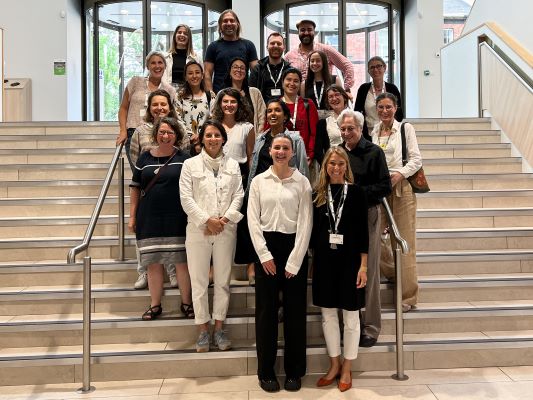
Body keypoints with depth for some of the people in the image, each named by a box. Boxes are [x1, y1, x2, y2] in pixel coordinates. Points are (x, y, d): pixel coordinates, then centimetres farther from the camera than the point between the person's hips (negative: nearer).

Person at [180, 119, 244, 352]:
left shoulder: (232, 165, 10)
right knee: (199, 282, 3)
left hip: (226, 230, 2)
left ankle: (219, 328, 19)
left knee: (223, 281, 7)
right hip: (198, 230, -1)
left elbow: (238, 196, 4)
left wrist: (224, 219, -10)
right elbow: (186, 198, -3)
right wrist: (207, 220, -11)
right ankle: (203, 330, 14)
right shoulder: (191, 164, 4)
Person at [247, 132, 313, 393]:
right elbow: (253, 220, 0)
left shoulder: (302, 182, 1)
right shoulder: (258, 181, 4)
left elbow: (305, 223, -4)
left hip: (294, 246, 0)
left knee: (295, 310, 5)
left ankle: (294, 371, 19)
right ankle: (266, 371, 18)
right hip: (265, 247, 1)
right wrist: (264, 255, -8)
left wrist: (293, 261, -10)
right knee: (266, 310, 5)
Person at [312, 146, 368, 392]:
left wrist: (363, 265, -8)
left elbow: (363, 230, -4)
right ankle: (334, 365, 27)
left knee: (350, 316, 7)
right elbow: (314, 230, 7)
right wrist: (313, 261, 5)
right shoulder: (318, 194, 4)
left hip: (349, 259, -3)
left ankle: (347, 369, 22)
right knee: (328, 315, 10)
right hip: (324, 260, 3)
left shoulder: (356, 192, -3)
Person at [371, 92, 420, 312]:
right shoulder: (373, 131, 12)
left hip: (401, 187, -3)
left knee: (403, 242, -3)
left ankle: (408, 296, 5)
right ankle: (392, 271, 28)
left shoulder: (405, 128, 3)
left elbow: (416, 159, -2)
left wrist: (399, 174, -15)